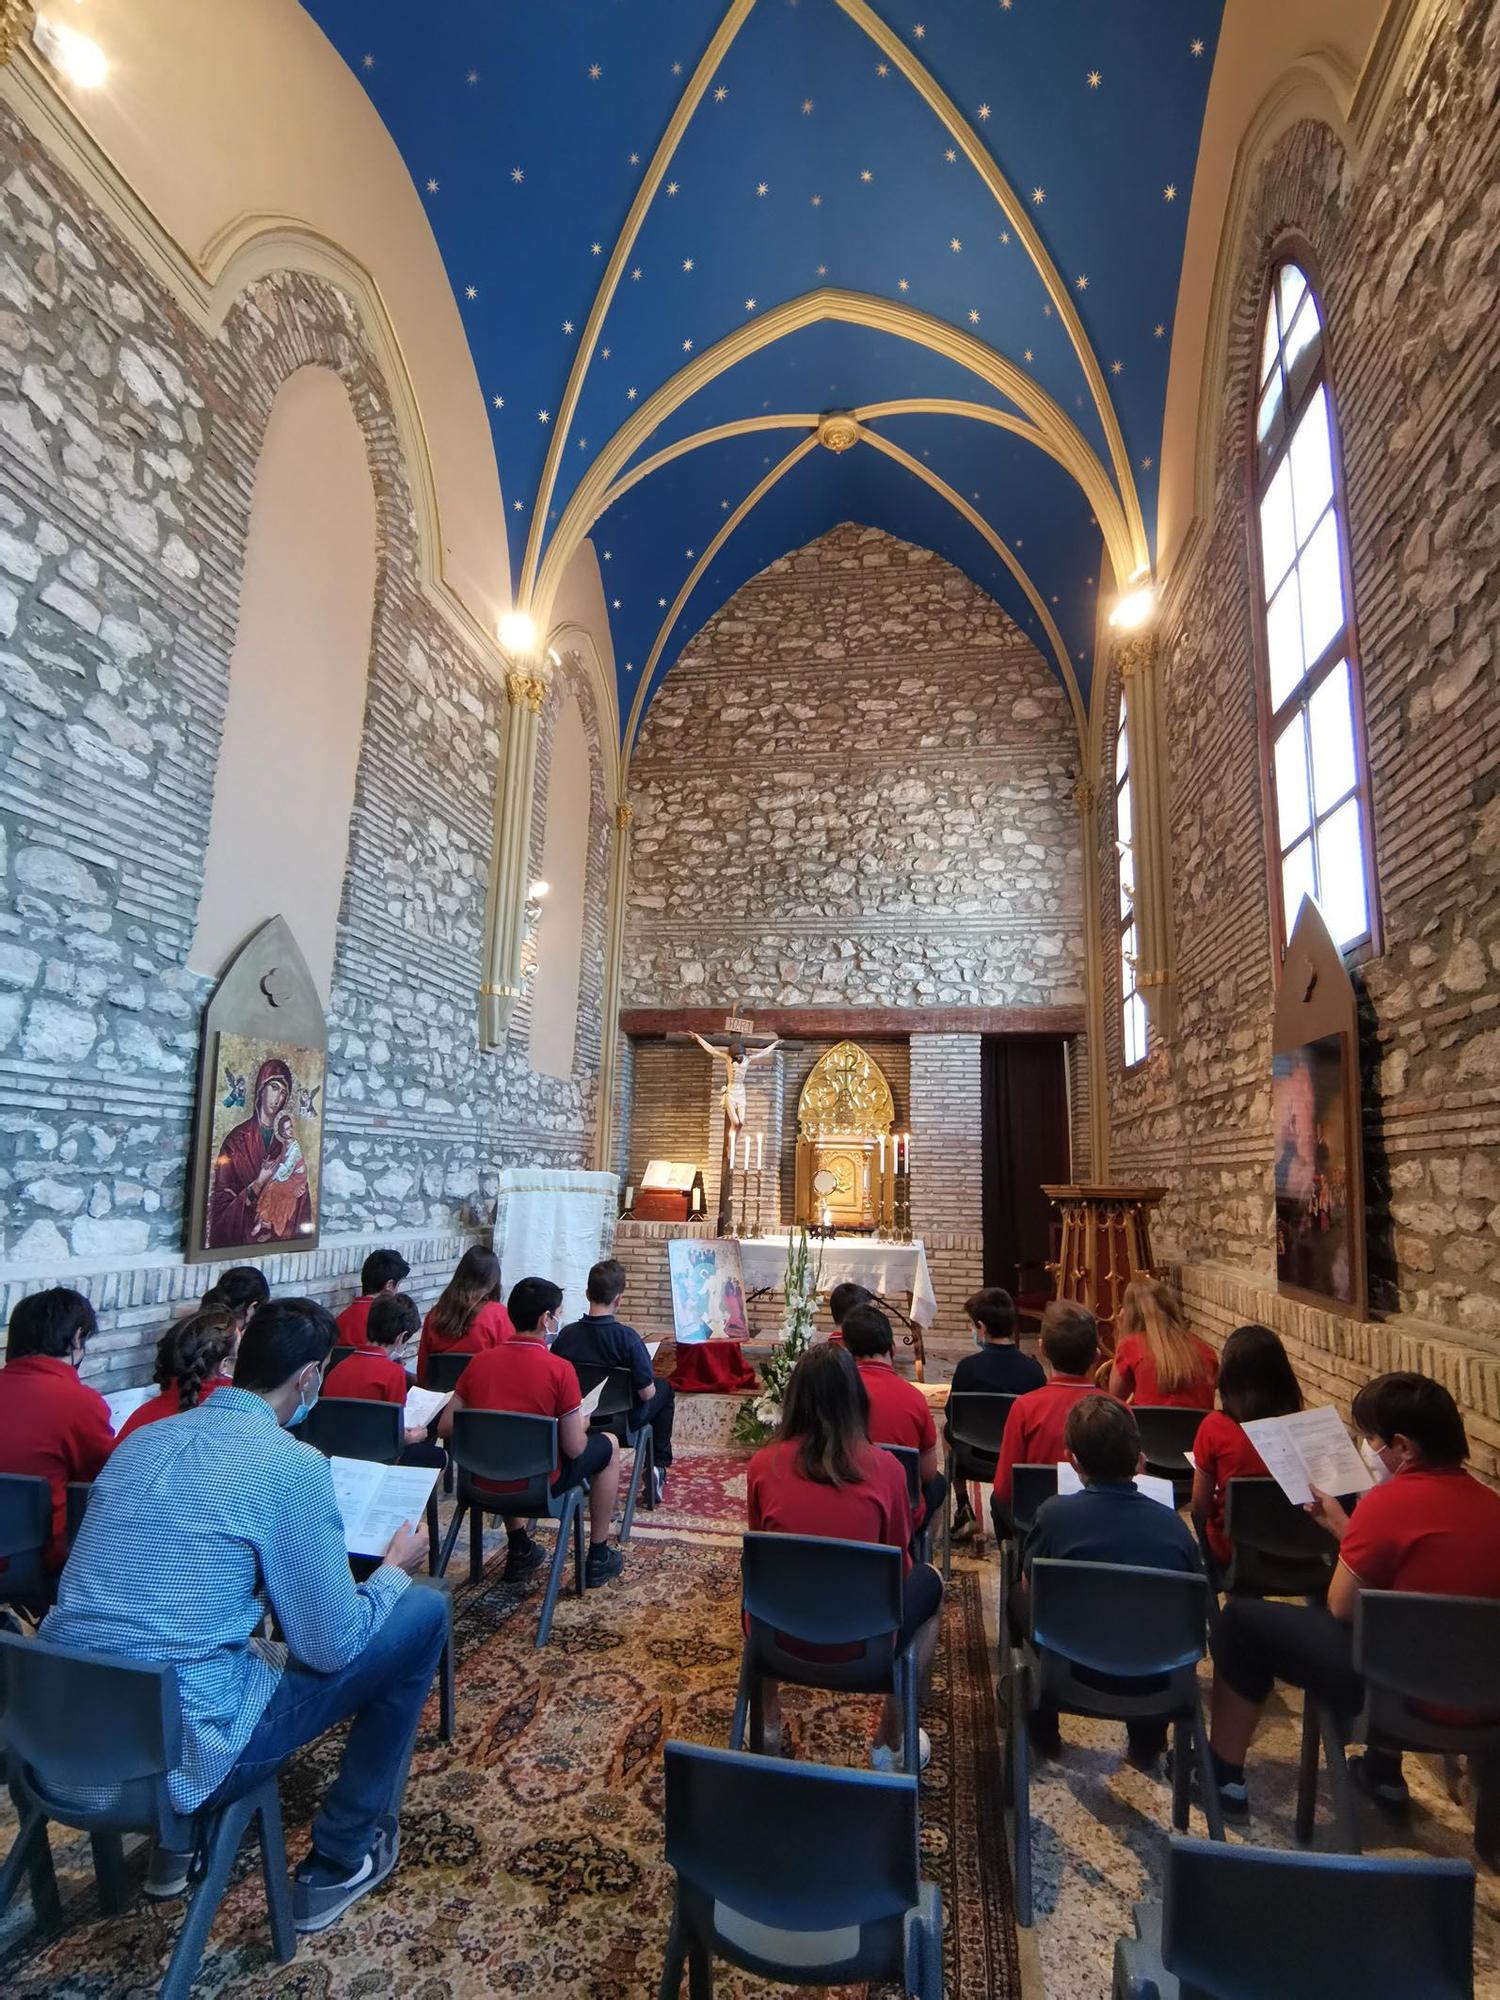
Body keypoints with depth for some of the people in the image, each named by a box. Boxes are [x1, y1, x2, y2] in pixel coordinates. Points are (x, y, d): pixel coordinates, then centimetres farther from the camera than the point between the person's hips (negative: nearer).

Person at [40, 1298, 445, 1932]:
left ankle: (176, 1845, 33)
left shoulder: (144, 1438, 4)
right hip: (171, 1758, -7)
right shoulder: (292, 1466, -18)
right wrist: (394, 1569, 8)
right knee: (421, 1613, 3)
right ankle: (339, 1864, 18)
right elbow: (331, 1646, -11)